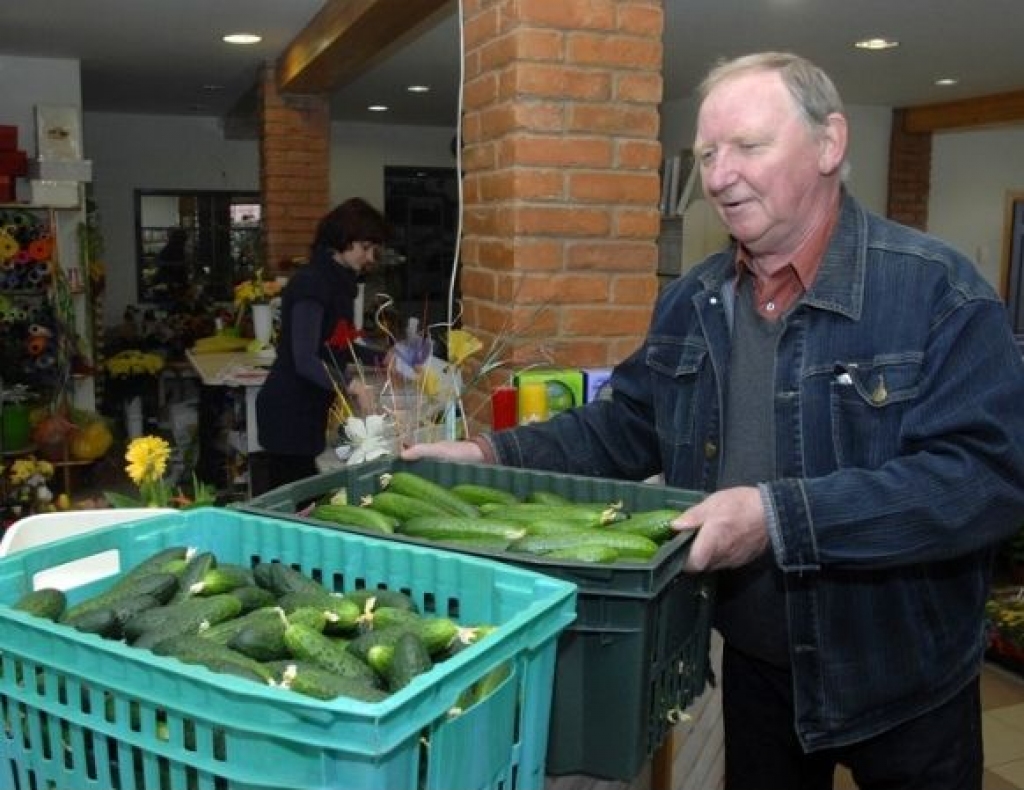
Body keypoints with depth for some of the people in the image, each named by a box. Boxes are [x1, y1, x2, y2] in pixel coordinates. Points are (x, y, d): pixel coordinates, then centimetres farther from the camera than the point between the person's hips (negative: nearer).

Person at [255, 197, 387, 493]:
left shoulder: (339, 282, 10)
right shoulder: (311, 283, -17)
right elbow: (305, 360, -25)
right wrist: (351, 386, -36)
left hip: (309, 409, 9)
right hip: (289, 411, -9)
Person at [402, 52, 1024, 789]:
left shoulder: (937, 290, -19)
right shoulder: (690, 302, 0)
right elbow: (629, 426, 7)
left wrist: (781, 516, -35)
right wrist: (495, 454, -6)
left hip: (902, 684, -4)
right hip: (754, 665, 5)